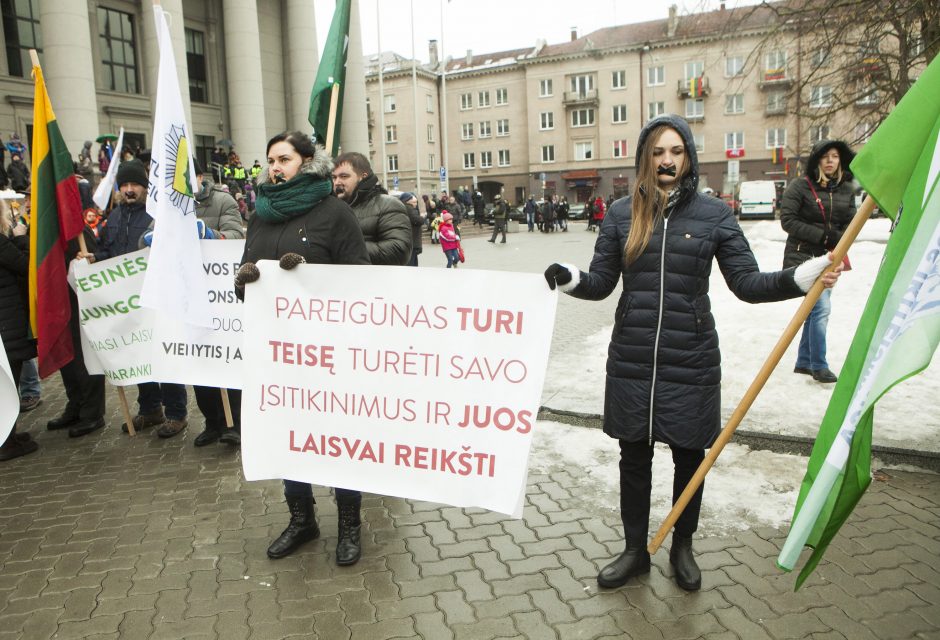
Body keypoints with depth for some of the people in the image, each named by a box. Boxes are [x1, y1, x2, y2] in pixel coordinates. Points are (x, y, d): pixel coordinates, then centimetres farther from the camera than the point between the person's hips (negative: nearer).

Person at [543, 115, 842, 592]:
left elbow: (747, 283, -4)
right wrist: (570, 279, -19)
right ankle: (635, 550, 32)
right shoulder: (622, 214, 3)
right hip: (631, 360, 1)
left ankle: (682, 548, 36)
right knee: (634, 456, 12)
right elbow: (601, 282, 1)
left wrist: (801, 278, -19)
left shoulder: (714, 214, -1)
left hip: (691, 361, -1)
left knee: (689, 457, 13)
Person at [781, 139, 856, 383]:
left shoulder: (846, 189, 8)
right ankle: (819, 366, -3)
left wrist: (838, 240, -10)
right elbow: (788, 221, -12)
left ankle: (803, 363, 23)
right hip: (802, 256, -6)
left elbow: (851, 223, 11)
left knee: (816, 310, 11)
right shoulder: (799, 186, -8)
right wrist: (822, 235, -16)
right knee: (821, 308, -14)